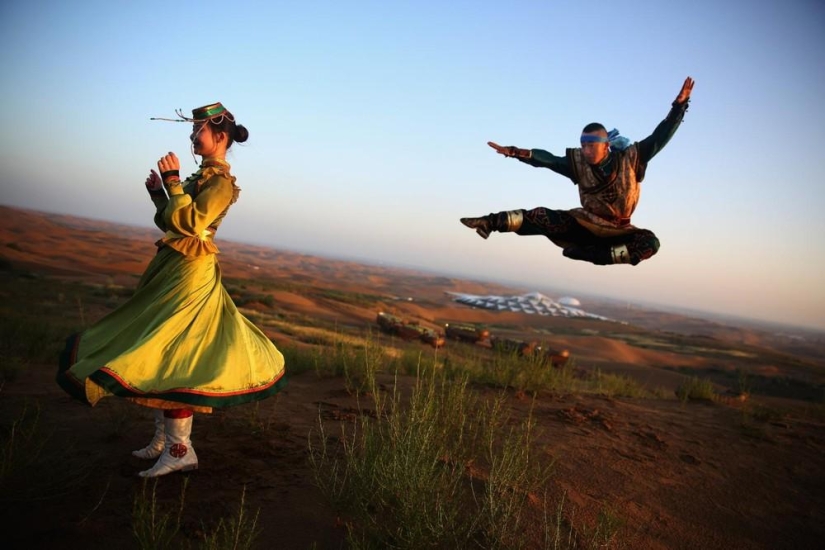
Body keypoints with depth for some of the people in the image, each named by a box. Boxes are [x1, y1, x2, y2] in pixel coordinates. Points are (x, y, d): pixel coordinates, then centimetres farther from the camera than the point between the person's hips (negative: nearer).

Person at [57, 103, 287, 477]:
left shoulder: (220, 180, -12)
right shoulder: (203, 175, 15)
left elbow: (190, 223, -23)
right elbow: (173, 222, 18)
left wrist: (172, 180, -17)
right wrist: (158, 193, 5)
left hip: (189, 273, -10)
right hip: (173, 267, 10)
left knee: (170, 353, -9)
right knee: (163, 350, 13)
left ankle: (180, 449, -1)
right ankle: (164, 437, 25)